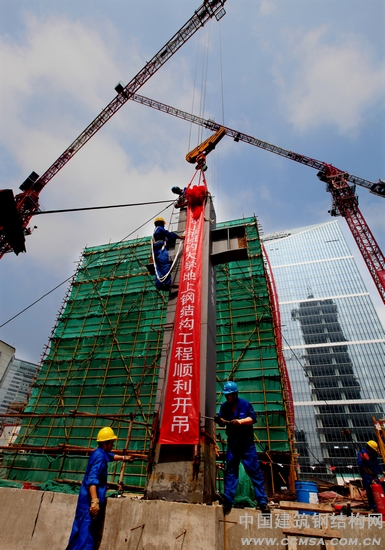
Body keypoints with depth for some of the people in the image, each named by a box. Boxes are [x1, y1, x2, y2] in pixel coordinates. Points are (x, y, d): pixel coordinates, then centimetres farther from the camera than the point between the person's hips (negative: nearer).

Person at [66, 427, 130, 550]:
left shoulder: (101, 453, 10)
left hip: (89, 498, 10)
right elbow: (92, 479, -29)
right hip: (90, 500, -10)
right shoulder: (99, 456, -21)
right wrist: (94, 501, -34)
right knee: (87, 532, -6)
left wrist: (123, 458, 47)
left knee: (84, 530, 18)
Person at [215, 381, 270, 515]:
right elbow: (222, 420, -3)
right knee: (230, 471, 6)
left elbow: (252, 418, -15)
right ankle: (228, 499, 11)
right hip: (232, 443, 3)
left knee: (254, 471, -2)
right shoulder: (224, 406, 0)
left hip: (247, 443, -3)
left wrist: (240, 421, -29)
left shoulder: (245, 404, -10)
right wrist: (219, 420, -27)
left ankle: (263, 501, 5)